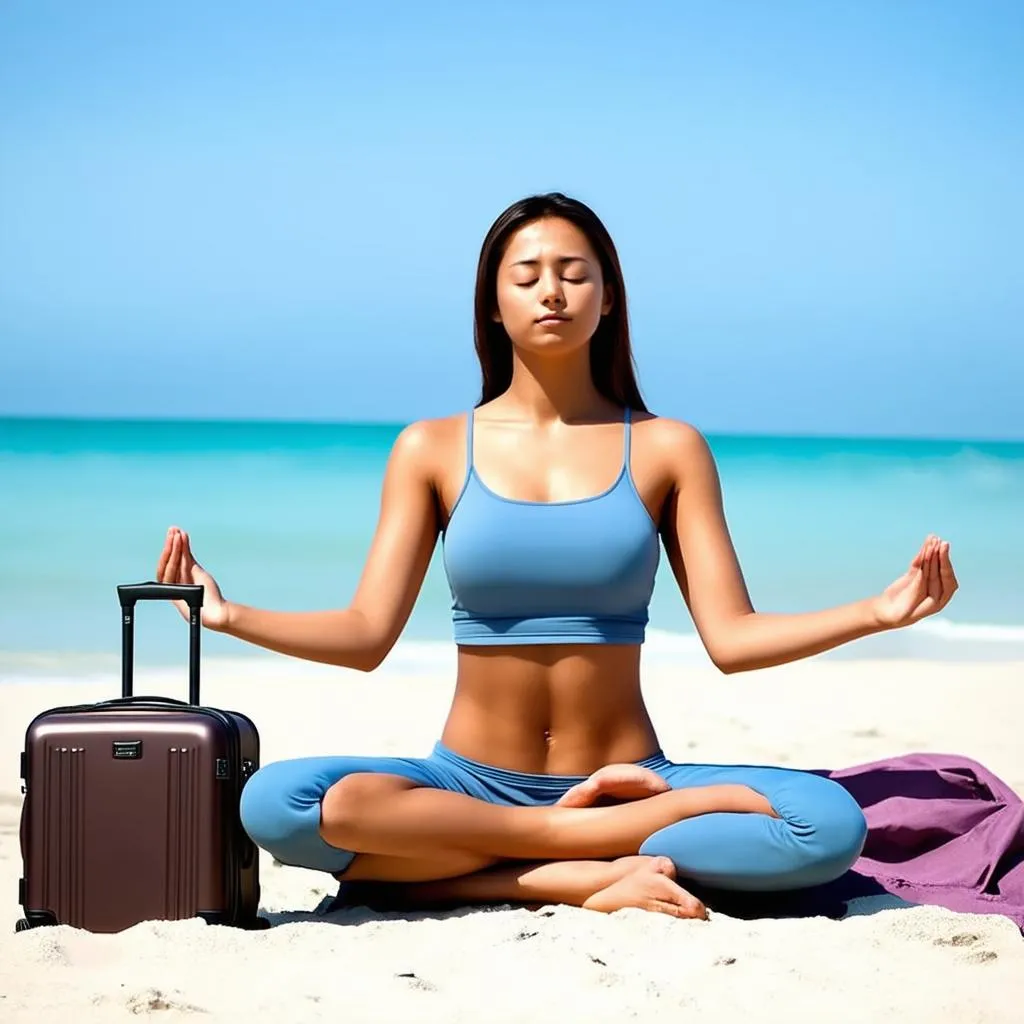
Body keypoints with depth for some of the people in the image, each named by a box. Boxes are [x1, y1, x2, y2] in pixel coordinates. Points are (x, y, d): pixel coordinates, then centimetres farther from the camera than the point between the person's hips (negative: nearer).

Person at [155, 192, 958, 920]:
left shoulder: (666, 449, 4)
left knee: (829, 825, -29)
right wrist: (232, 617, -15)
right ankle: (600, 875, -21)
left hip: (625, 777, 0)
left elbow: (731, 638, -2)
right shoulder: (433, 451, 5)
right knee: (276, 803, -31)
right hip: (470, 786, 0)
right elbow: (367, 634, -1)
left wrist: (878, 612, -15)